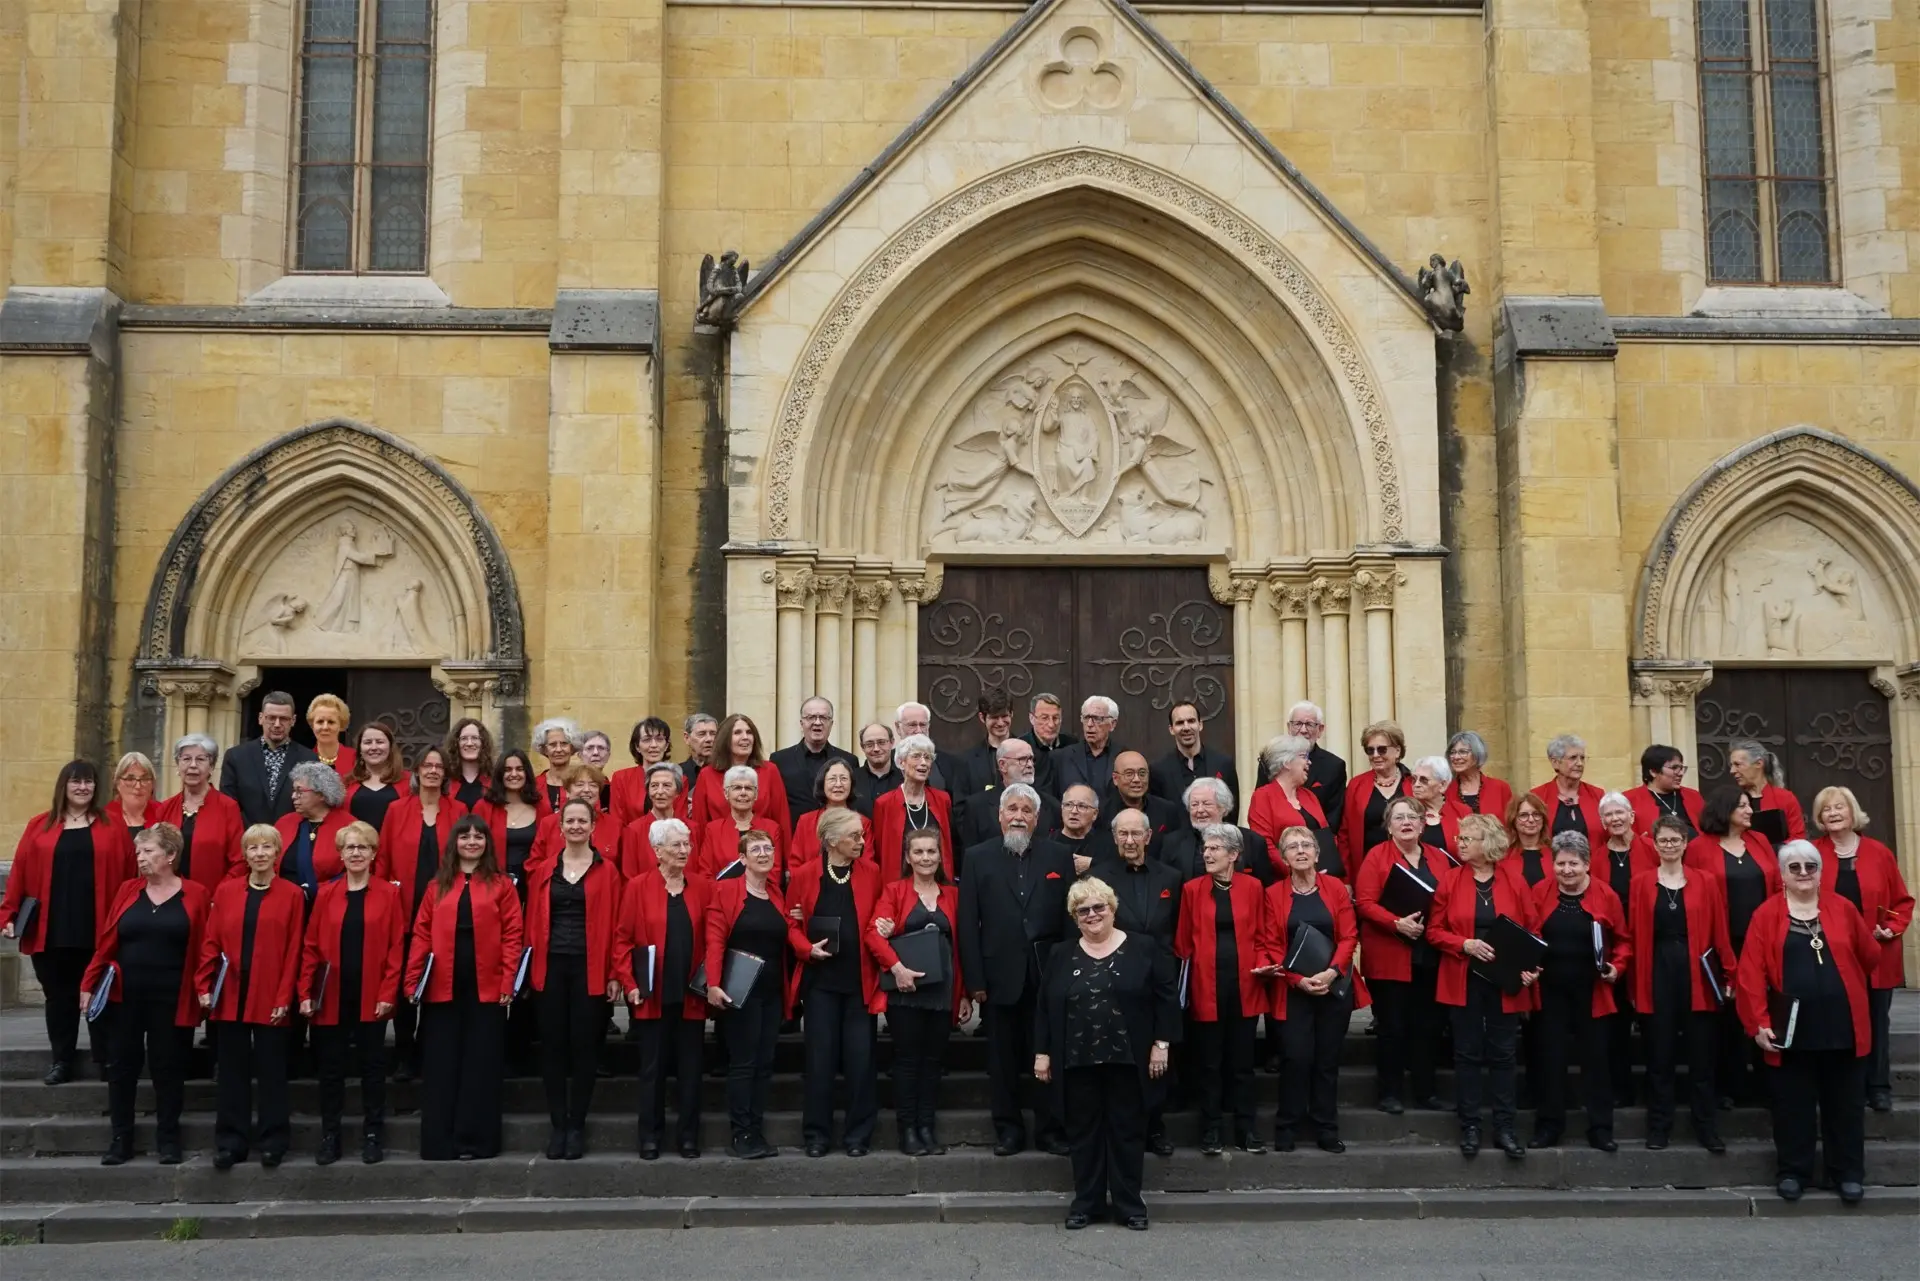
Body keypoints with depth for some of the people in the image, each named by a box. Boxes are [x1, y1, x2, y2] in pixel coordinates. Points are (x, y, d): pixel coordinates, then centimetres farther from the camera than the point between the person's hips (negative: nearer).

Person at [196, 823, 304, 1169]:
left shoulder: (292, 894, -1)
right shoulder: (225, 891, 7)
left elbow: (293, 951, -3)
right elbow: (211, 943, 6)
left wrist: (284, 997, -8)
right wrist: (204, 987, -2)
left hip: (270, 999, -2)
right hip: (230, 996, 2)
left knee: (271, 1070, 4)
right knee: (232, 1070, 8)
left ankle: (273, 1140, 13)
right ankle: (230, 1140, 15)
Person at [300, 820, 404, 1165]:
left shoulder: (389, 893, 0)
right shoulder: (326, 894, 5)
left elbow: (396, 946, -3)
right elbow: (311, 946, 4)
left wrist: (388, 992, -10)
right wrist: (306, 993, -3)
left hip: (372, 998, -2)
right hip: (332, 997, 2)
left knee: (372, 1065, 7)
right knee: (331, 1067, 8)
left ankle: (373, 1136, 16)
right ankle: (329, 1137, 18)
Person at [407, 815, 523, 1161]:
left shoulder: (501, 885, 4)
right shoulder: (438, 886, 10)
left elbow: (511, 936, -1)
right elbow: (421, 935, 5)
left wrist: (508, 981, -10)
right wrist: (412, 981, -3)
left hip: (486, 988, -2)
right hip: (442, 988, 2)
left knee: (481, 1065, 3)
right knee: (440, 1066, 5)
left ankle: (477, 1141, 9)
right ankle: (438, 1142, 11)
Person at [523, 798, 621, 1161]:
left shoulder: (607, 871, 1)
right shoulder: (543, 871, 8)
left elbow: (614, 925, -1)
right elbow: (533, 922, 9)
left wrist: (614, 974, -5)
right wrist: (531, 967, 1)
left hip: (590, 968, -2)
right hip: (551, 966, 2)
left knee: (584, 1044, 2)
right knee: (553, 1045, 4)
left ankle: (577, 1124, 12)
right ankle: (557, 1124, 12)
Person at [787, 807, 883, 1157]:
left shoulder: (871, 873, 3)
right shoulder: (804, 876, -1)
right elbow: (791, 924, 4)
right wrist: (808, 949, -11)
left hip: (860, 980, 1)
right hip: (821, 979, -1)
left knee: (860, 1059, 2)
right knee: (820, 1057, 4)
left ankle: (858, 1135, 13)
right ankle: (817, 1134, 14)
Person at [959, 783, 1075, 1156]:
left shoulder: (1058, 857, 7)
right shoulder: (978, 857, 4)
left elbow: (1070, 916, 4)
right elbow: (968, 924, 0)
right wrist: (975, 980, -6)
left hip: (1048, 975, 0)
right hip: (1000, 976, 0)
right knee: (1003, 1059, 7)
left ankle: (1051, 1128, 15)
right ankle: (1008, 1129, 18)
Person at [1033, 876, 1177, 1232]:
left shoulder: (1143, 950, 0)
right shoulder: (1061, 956, 8)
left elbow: (1165, 999, 0)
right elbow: (1044, 1007, 8)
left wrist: (1161, 1044, -6)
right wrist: (1042, 1052, 3)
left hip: (1128, 1060, -2)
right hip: (1077, 1062, 2)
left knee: (1128, 1130, 5)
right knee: (1083, 1132, 7)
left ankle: (1129, 1204, 16)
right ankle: (1086, 1203, 18)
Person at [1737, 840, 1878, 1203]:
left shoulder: (1843, 909, 3)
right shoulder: (1766, 914, -3)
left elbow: (1870, 956, 13)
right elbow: (1752, 973, -7)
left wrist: (1842, 987, 14)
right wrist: (1759, 1022, -11)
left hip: (1841, 1026, 2)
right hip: (1791, 1028, -2)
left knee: (1843, 1103, 10)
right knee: (1792, 1104, 7)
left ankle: (1848, 1173, 22)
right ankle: (1793, 1172, 18)